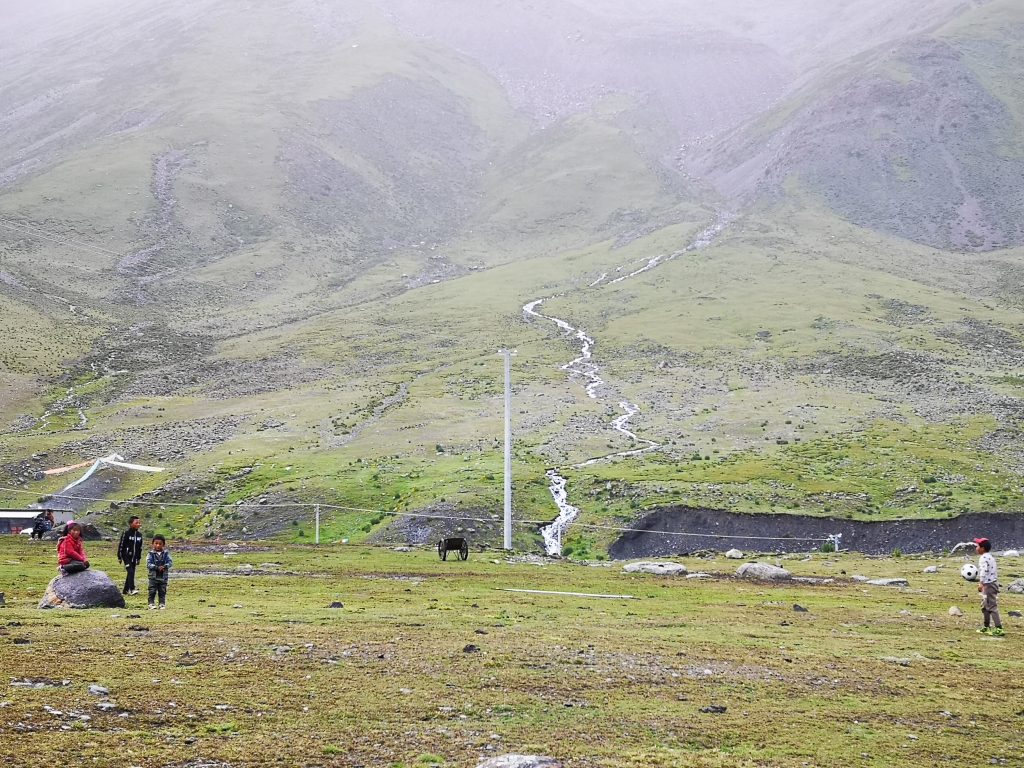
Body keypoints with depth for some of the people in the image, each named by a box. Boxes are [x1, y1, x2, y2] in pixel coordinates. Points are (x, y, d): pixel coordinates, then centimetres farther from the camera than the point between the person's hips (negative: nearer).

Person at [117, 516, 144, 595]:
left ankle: (125, 590, 17)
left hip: (134, 557, 6)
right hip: (126, 556, -6)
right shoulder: (126, 533, -9)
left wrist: (139, 558, 18)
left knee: (131, 573, 8)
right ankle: (132, 589, -23)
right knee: (130, 572, -17)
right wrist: (119, 557, -6)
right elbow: (121, 545, -6)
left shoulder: (139, 535, 8)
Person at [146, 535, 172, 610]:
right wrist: (157, 567, -23)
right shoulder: (151, 554, -3)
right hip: (153, 576, -2)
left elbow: (169, 562, -3)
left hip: (163, 576, 2)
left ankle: (162, 604, 16)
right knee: (152, 591, -2)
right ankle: (151, 604, 4)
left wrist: (165, 566, -23)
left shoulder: (166, 554, 4)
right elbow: (148, 564, -11)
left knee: (162, 591, 8)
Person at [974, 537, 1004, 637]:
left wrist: (981, 583, -33)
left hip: (989, 584, -11)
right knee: (985, 606, 21)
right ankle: (986, 627, 31)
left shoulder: (983, 558, -15)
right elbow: (996, 571, 22)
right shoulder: (990, 557, 17)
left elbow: (984, 571, -27)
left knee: (992, 606, -13)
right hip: (993, 582, 11)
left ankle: (999, 629, -18)